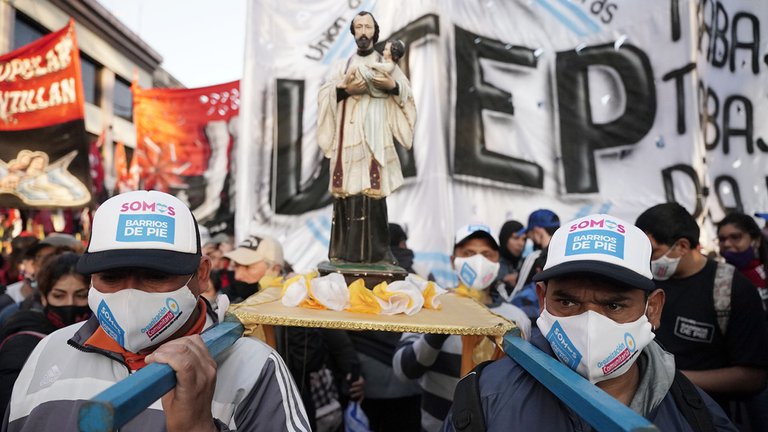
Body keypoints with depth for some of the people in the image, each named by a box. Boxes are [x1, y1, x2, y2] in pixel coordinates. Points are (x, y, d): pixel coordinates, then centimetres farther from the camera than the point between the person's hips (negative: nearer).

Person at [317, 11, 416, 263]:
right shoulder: (342, 65, 19)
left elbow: (408, 94, 8)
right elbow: (323, 95, 8)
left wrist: (392, 86, -12)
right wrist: (343, 89, -11)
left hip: (375, 135, -1)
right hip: (347, 135, 1)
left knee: (373, 189, -9)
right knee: (347, 188, -6)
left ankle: (375, 251, -6)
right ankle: (345, 249, -2)